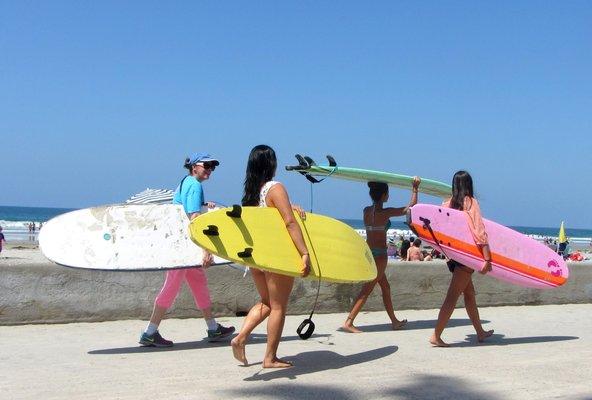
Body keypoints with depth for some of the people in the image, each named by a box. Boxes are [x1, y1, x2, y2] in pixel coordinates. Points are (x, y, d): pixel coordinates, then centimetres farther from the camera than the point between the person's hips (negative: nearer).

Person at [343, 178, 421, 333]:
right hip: (379, 253, -8)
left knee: (385, 287, 18)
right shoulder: (385, 212, -14)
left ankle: (395, 321, 28)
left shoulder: (366, 211, 4)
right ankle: (349, 322, -9)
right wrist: (415, 188, 2)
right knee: (367, 289, -6)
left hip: (368, 252, 8)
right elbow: (411, 206, -8)